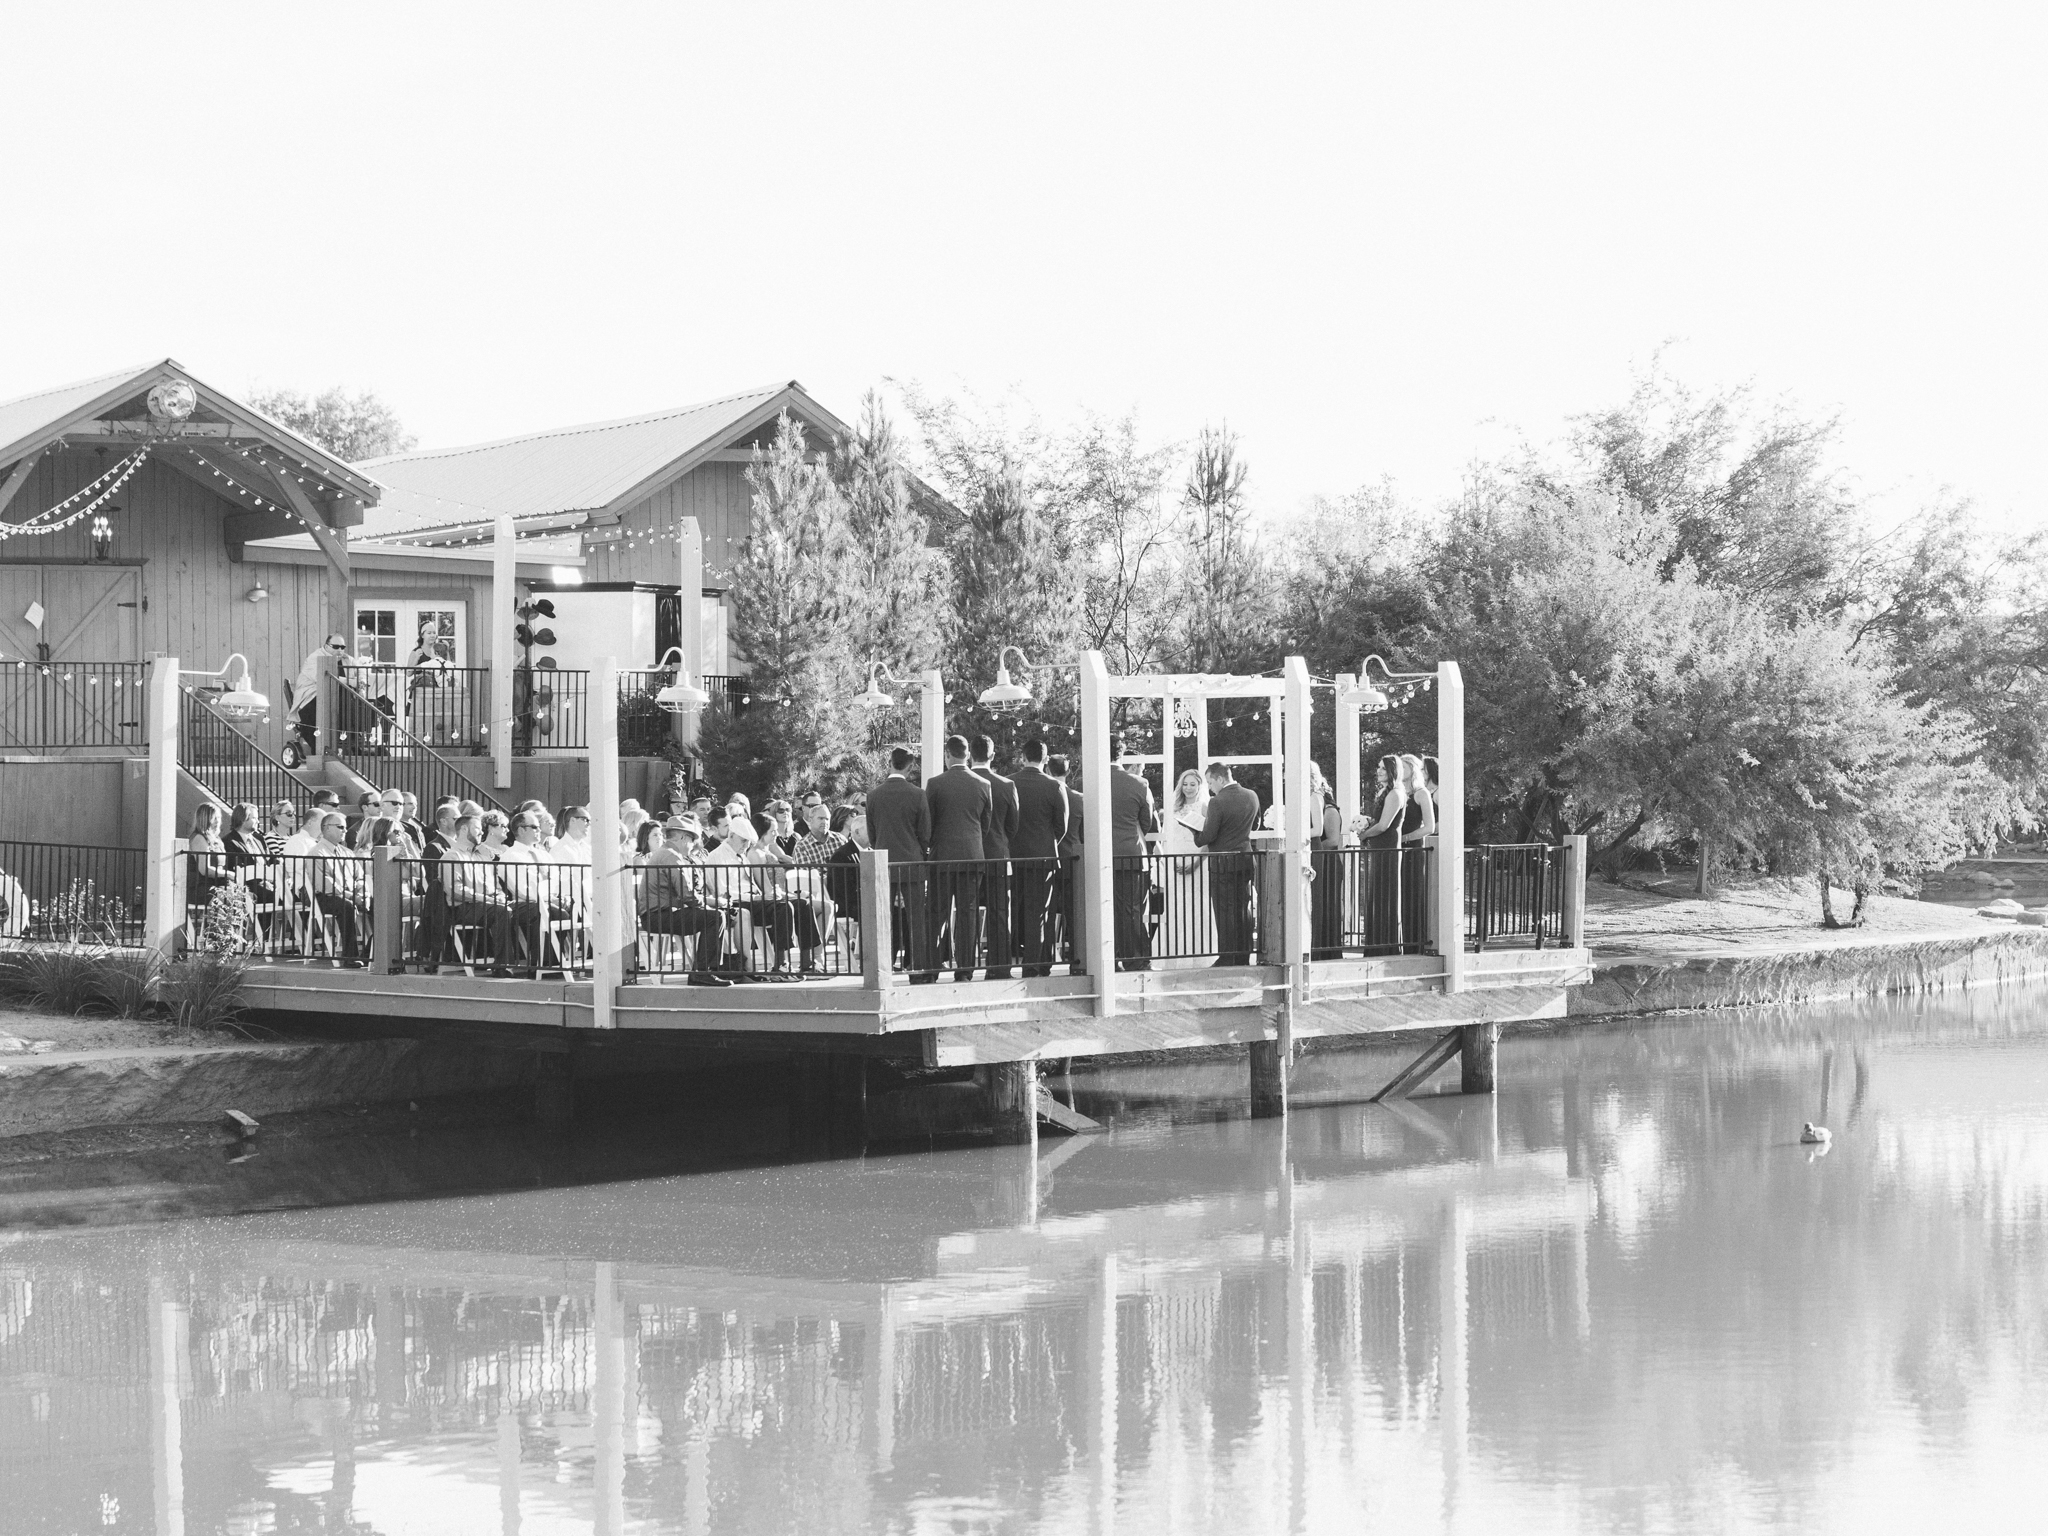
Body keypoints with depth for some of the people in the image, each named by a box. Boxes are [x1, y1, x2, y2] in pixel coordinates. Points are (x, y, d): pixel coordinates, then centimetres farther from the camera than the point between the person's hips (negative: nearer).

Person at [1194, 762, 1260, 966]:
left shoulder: (1218, 802, -18)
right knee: (1243, 909, 12)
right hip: (1245, 859, 7)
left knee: (1225, 911, -2)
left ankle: (1227, 959, -1)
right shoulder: (1251, 797, 4)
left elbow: (1208, 836, -17)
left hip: (1223, 863, -7)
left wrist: (1196, 838, 3)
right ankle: (1243, 957, 16)